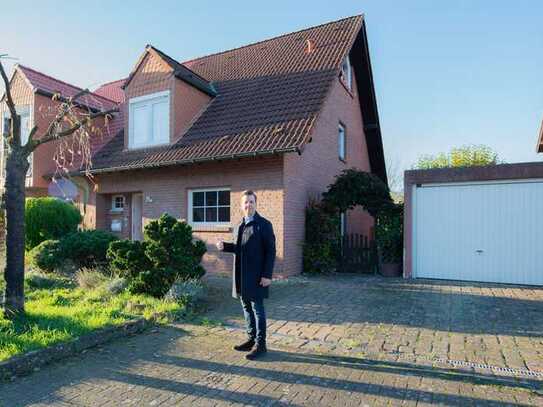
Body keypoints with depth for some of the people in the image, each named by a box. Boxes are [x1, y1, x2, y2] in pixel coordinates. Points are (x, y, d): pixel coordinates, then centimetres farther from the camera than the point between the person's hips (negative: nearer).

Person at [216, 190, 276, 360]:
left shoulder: (264, 224, -8)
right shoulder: (239, 226, 14)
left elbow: (270, 251, -11)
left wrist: (267, 275, -17)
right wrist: (225, 246, 0)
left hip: (256, 275, -7)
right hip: (241, 275, 7)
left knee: (257, 309, 0)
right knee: (247, 308, 14)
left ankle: (260, 345, 11)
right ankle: (251, 339, 28)